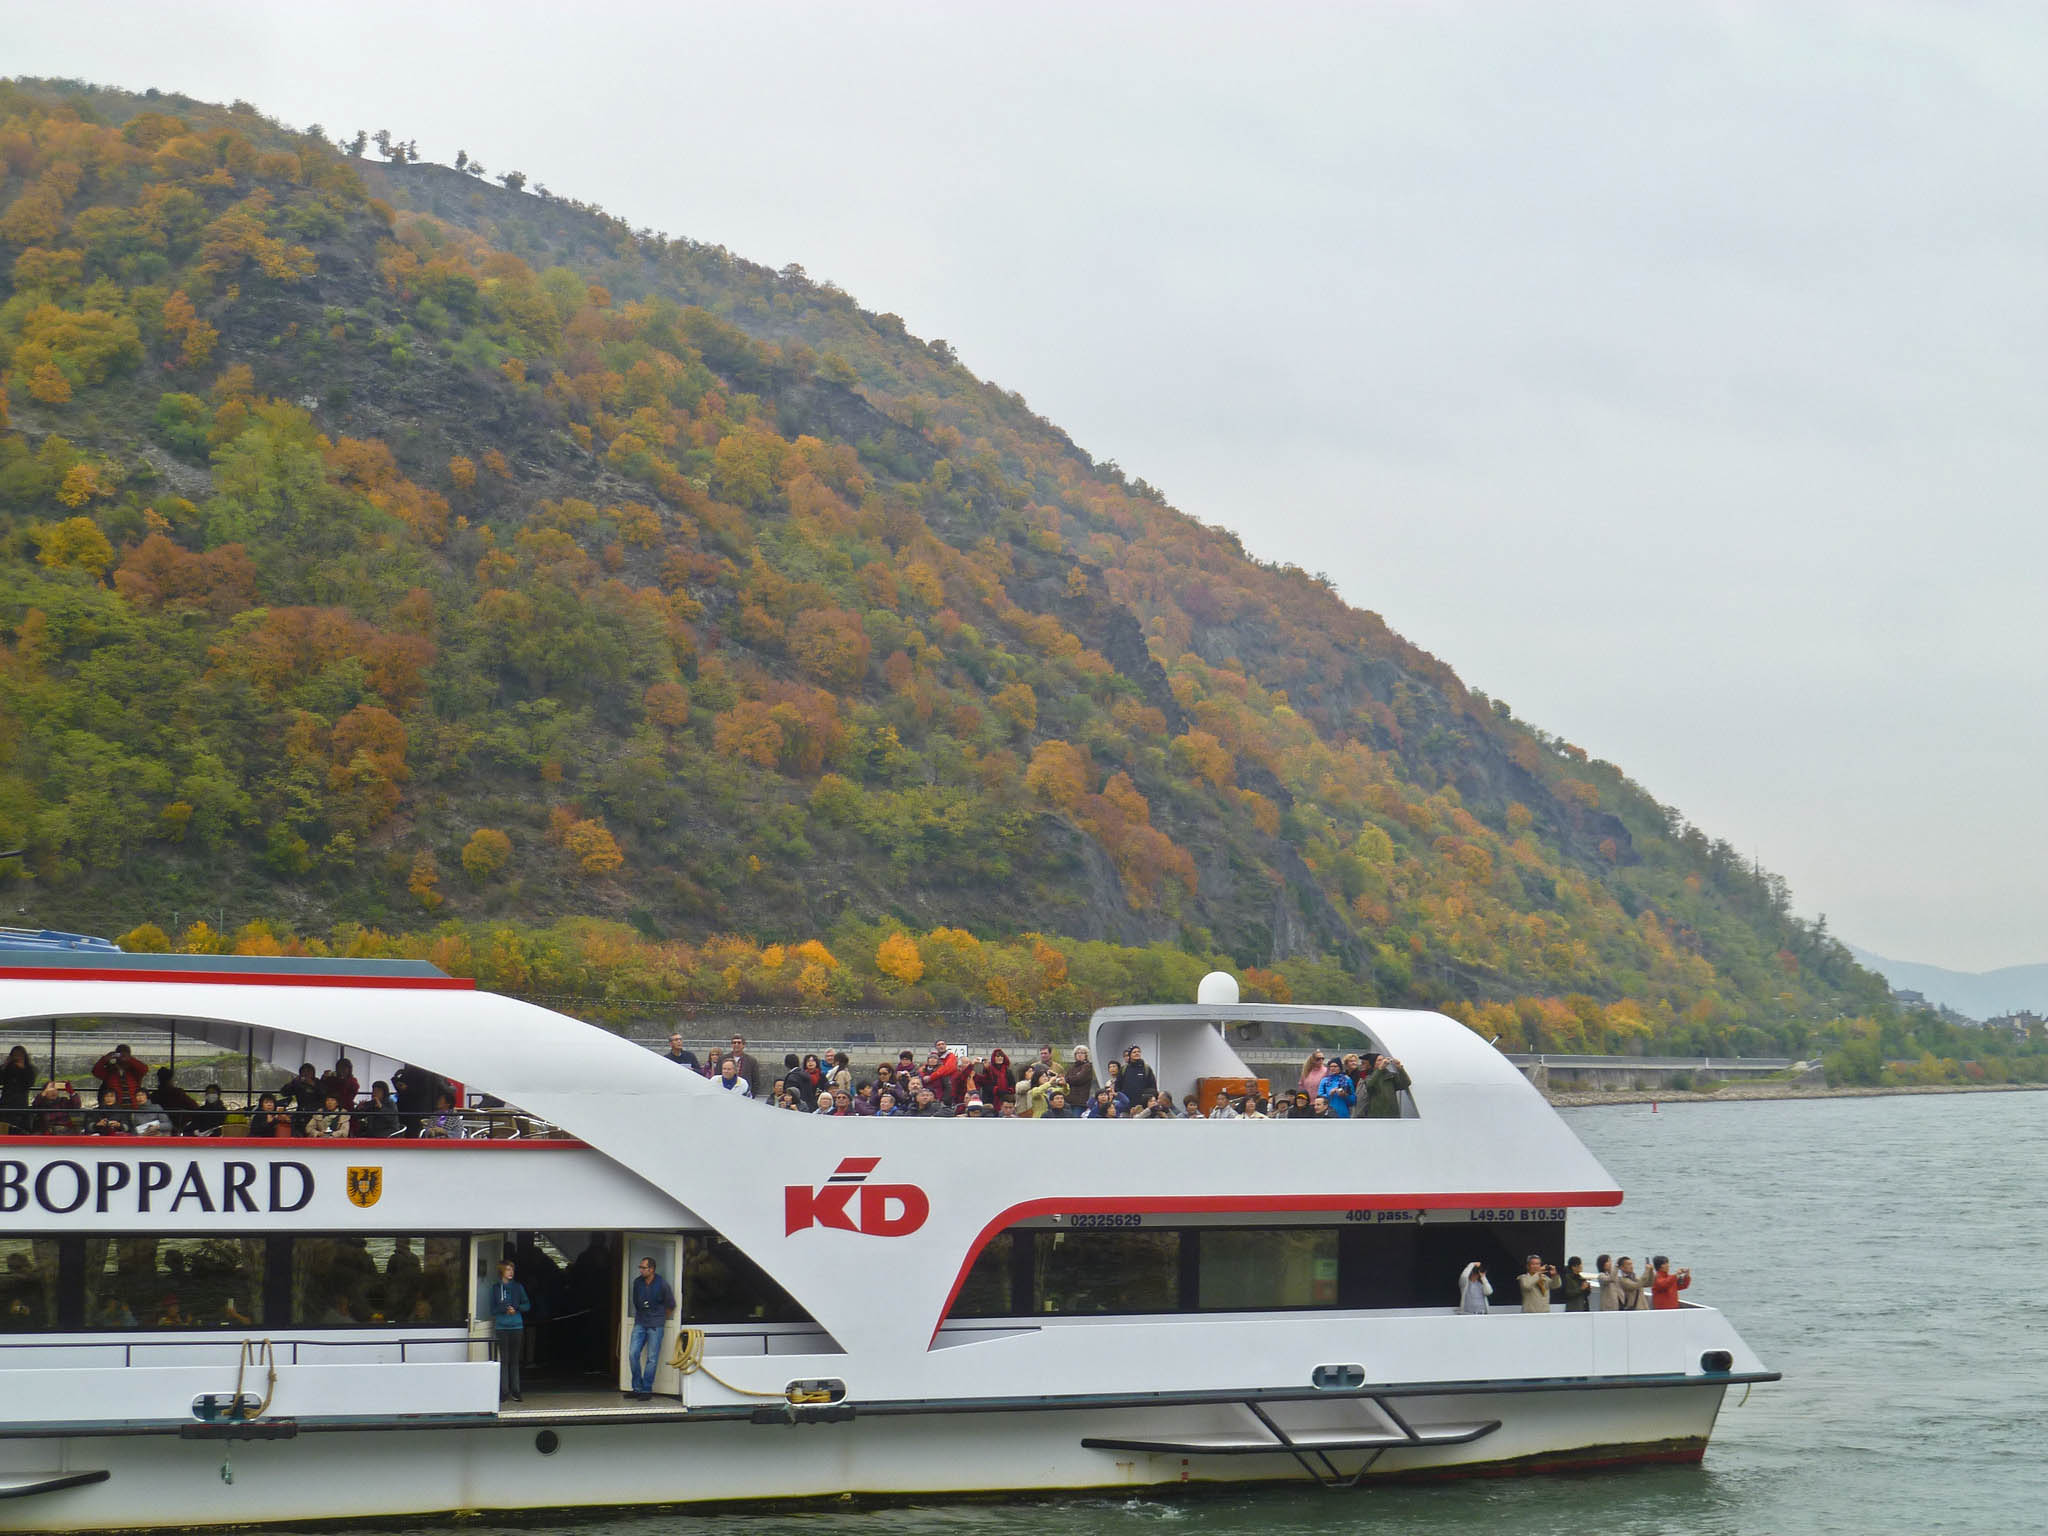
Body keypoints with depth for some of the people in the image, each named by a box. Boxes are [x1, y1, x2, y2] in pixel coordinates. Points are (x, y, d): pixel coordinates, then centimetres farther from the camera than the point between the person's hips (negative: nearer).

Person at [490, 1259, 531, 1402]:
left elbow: (527, 1305, 9)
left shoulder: (518, 1287, 9)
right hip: (502, 1327, -1)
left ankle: (515, 1390, 5)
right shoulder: (495, 1288, 5)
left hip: (517, 1327, 1)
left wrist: (516, 1308, -10)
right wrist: (505, 1309, -14)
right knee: (504, 1359, -4)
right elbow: (493, 1309, 3)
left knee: (514, 1359, 3)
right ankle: (503, 1391, -2)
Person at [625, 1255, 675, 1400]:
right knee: (633, 1354, -5)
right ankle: (637, 1388, 6)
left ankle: (647, 1390, 2)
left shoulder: (662, 1284, -7)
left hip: (655, 1326, -4)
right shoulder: (637, 1282, 4)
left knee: (651, 1358, -4)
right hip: (640, 1324, 4)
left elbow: (670, 1305, 5)